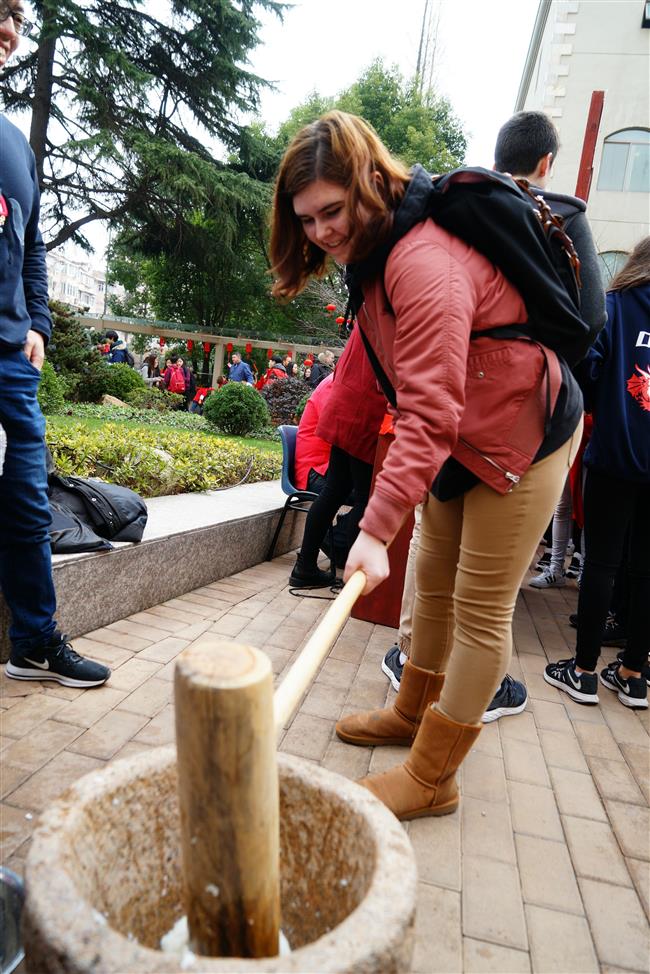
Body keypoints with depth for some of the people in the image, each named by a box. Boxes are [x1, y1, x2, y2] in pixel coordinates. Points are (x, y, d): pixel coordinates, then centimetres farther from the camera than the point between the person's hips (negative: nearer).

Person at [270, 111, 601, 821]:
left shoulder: (424, 261, -27)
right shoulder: (374, 250, 5)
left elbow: (430, 411, -34)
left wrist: (377, 528, -37)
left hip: (520, 439, -9)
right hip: (459, 441, 10)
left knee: (481, 608, 0)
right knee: (433, 583, 17)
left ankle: (432, 778, 13)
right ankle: (414, 711, 38)